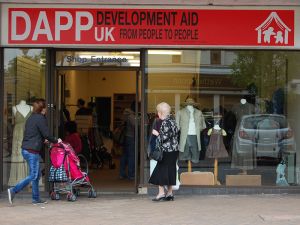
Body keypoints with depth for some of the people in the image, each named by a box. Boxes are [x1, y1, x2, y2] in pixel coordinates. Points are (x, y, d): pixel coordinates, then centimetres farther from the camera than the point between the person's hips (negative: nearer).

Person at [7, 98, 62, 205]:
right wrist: (56, 141, 6)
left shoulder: (30, 118, 15)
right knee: (33, 176, -5)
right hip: (32, 151, -9)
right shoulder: (40, 118, -11)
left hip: (25, 150, 9)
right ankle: (13, 190, -14)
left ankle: (36, 198, 17)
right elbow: (46, 134, -11)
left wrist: (42, 140, 34)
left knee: (37, 174, 15)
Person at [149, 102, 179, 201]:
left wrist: (157, 134, -7)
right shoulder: (172, 120, 11)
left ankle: (161, 192, -6)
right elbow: (176, 133, 14)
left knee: (161, 170, -4)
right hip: (173, 150, 9)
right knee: (170, 170, 12)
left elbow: (165, 137, -21)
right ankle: (170, 193, 15)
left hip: (166, 151, -9)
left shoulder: (165, 123, -16)